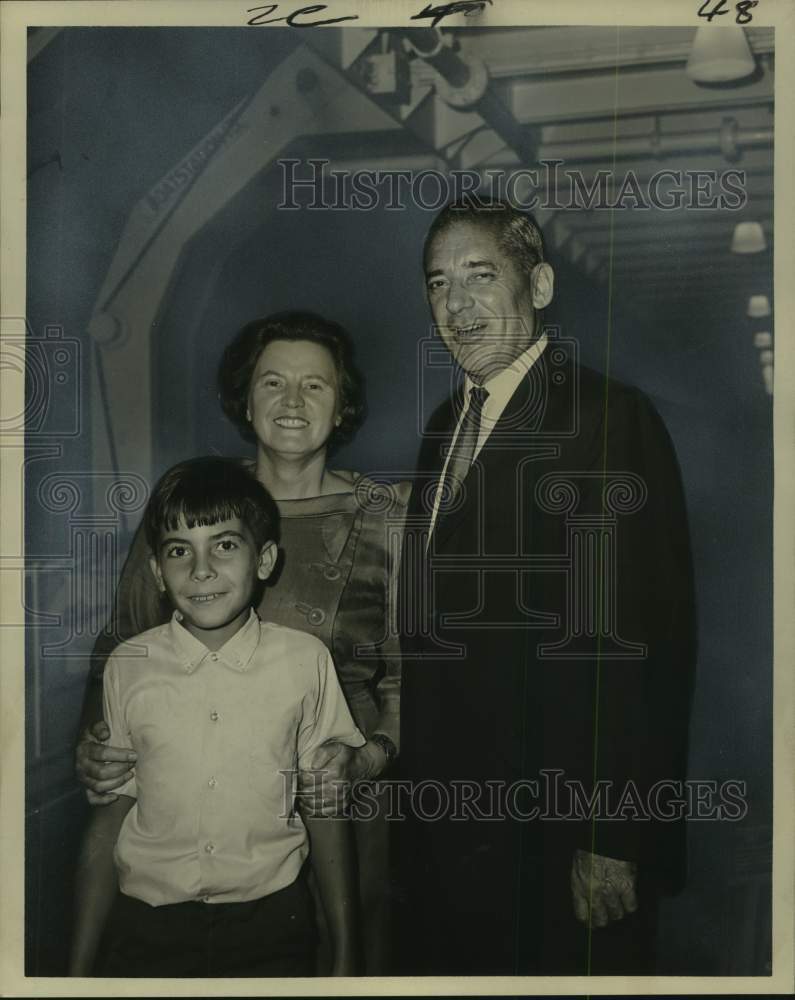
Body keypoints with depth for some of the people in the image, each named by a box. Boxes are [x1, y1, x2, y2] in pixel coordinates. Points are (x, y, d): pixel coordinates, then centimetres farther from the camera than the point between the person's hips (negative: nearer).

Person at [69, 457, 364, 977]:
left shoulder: (307, 661, -8)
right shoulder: (127, 667, -6)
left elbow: (324, 811, -1)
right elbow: (109, 819, 0)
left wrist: (346, 955, 3)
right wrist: (81, 964, 2)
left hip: (272, 921, 0)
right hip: (148, 927, 1)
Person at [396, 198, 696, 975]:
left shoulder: (611, 420, -14)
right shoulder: (445, 426, 11)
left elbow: (649, 642, -19)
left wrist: (616, 843, -19)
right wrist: (415, 786, 13)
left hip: (556, 833, -7)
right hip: (443, 822, 7)